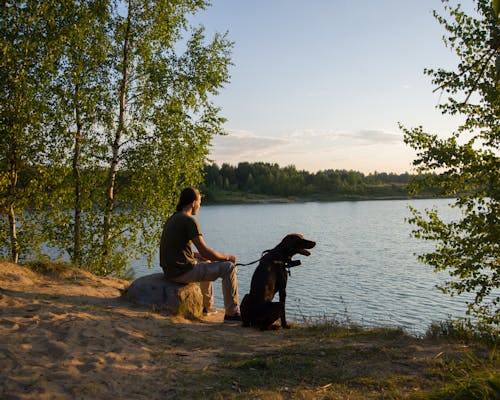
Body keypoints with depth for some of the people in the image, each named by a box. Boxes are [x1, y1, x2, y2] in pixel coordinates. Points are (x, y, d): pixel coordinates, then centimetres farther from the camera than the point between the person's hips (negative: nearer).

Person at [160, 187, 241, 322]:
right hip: (183, 271, -10)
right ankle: (232, 313, -4)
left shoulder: (172, 219, 13)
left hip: (170, 270, 10)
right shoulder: (189, 220, -15)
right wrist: (227, 257, -2)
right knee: (229, 267, -7)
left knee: (206, 263, 36)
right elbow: (204, 251, -18)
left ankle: (207, 305, 44)